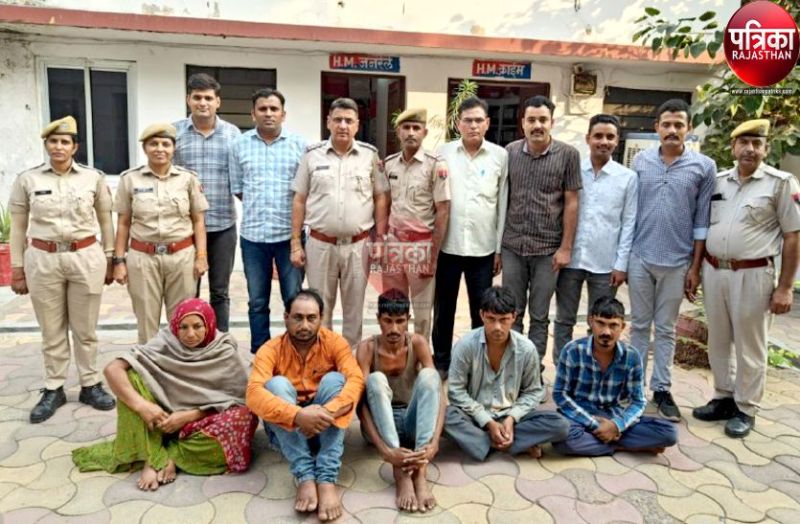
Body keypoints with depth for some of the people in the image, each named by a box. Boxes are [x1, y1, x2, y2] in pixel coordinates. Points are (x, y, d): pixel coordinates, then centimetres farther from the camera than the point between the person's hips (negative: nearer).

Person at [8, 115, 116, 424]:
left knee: (85, 328, 9)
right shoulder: (27, 179, 1)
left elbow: (105, 220, 7)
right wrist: (17, 268, 4)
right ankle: (53, 389, 24)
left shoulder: (94, 178, 0)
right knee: (51, 330, 11)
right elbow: (18, 227, 5)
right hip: (43, 260, 1)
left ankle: (90, 385, 23)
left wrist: (110, 259, 7)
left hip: (86, 258, 0)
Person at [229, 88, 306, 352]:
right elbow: (236, 188, 10)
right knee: (257, 301, 11)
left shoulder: (299, 144, 0)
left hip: (290, 234, -1)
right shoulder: (240, 145, 5)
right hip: (253, 234, 2)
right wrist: (257, 208, 4)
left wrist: (292, 212, -2)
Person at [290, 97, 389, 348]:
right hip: (320, 244, 0)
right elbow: (299, 201, 4)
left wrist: (380, 239, -2)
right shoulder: (312, 154, 1)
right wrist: (296, 244, 0)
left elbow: (381, 199, 4)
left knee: (354, 308, 11)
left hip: (358, 245, 0)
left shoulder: (370, 155, 1)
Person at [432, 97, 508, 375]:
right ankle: (441, 361, 27)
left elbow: (503, 204, 3)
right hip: (447, 245, 1)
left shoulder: (500, 156, 2)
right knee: (443, 307, 11)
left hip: (483, 247, 0)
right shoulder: (443, 152, 2)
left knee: (482, 310, 8)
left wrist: (500, 248, 2)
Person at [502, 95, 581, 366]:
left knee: (540, 316, 9)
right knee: (512, 313, 11)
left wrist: (566, 247, -5)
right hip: (512, 246, 2)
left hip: (548, 248, -2)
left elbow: (571, 203, -2)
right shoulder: (510, 151, 3)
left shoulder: (568, 154, -3)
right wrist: (496, 242, 4)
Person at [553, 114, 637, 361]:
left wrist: (621, 264, -4)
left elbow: (629, 223, 1)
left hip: (605, 263, 0)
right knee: (564, 320, 10)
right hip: (570, 258, 1)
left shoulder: (628, 178, 1)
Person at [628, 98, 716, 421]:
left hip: (677, 261, -1)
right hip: (640, 257, 1)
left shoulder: (704, 166, -2)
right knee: (639, 325, 12)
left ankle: (662, 389, 20)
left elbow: (702, 221, -1)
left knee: (666, 329, 10)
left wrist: (695, 267, -2)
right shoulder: (640, 161, 2)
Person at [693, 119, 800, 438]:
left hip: (752, 275, -4)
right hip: (713, 271, 5)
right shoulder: (718, 181, 9)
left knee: (749, 347, 5)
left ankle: (746, 410, 19)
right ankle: (724, 399, 29)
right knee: (718, 342, 14)